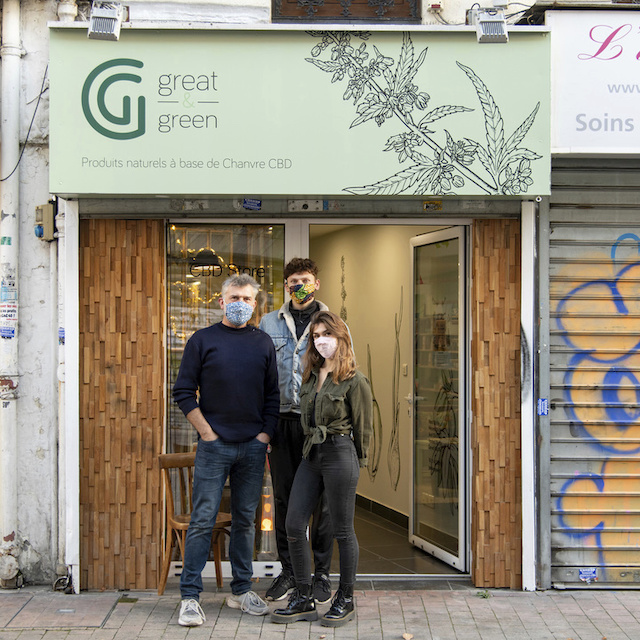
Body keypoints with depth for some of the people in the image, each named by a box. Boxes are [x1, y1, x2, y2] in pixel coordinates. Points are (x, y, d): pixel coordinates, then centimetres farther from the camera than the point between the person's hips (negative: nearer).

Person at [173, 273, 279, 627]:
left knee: (245, 520, 10)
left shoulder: (263, 342, 9)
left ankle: (241, 591, 21)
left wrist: (265, 434, 2)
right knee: (202, 520, -4)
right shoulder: (202, 340, 0)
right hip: (214, 445, -3)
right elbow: (183, 392, -1)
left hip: (253, 446, 3)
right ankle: (190, 596, 1)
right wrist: (207, 432, -7)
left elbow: (273, 394, 13)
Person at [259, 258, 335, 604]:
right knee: (283, 498, 6)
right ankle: (288, 572, 18)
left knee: (321, 500, 2)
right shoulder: (269, 323, 11)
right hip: (281, 420, 2)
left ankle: (321, 574, 14)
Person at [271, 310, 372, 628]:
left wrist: (356, 464, 3)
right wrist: (311, 445, 15)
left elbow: (363, 426, -2)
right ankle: (303, 599, 12)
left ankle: (345, 600, 17)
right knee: (293, 524, 2)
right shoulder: (311, 376, 13)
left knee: (342, 530, 3)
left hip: (340, 453, -7)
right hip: (311, 455, 7)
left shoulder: (354, 380, -7)